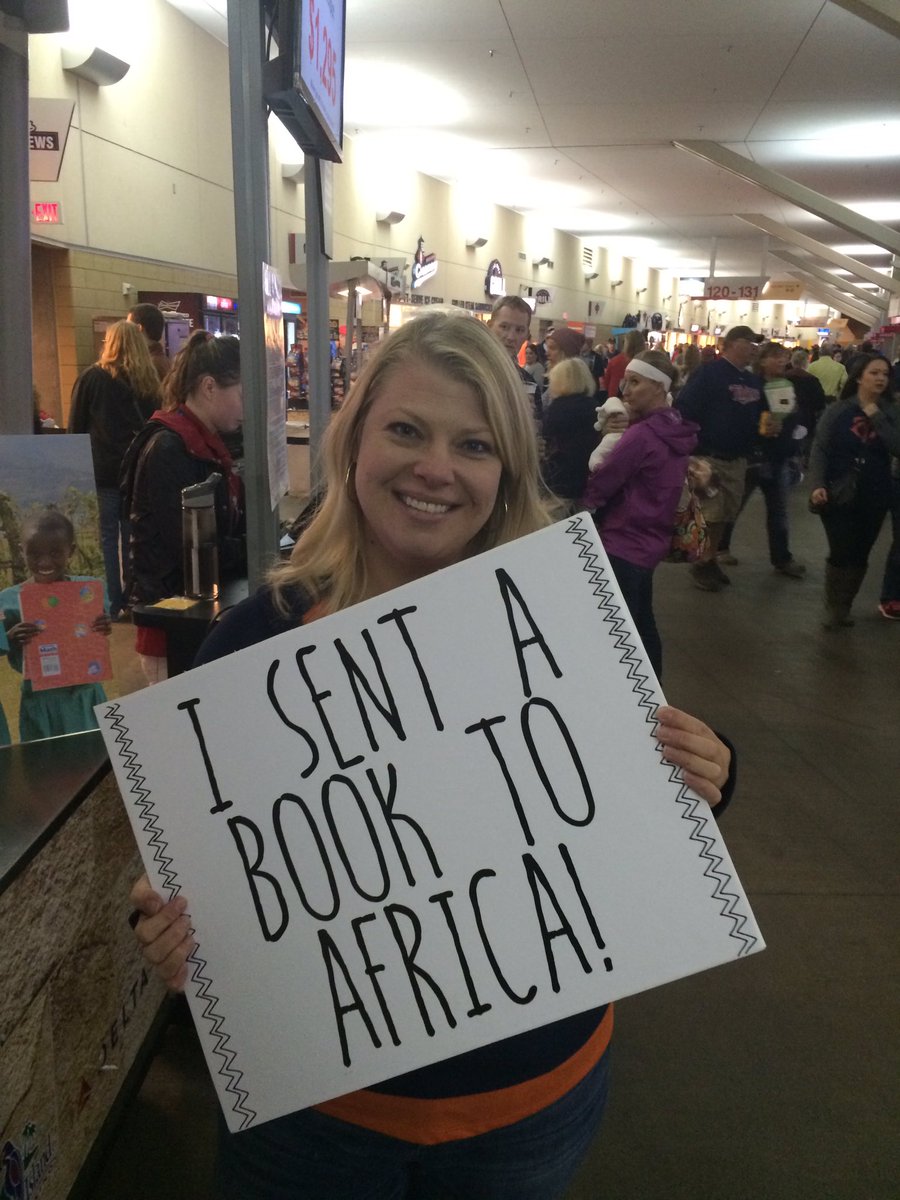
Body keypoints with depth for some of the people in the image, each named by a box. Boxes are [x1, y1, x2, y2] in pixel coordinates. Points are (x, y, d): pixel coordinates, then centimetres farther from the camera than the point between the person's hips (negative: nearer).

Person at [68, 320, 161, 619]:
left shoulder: (92, 378, -3)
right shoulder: (149, 382, 7)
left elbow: (76, 428, 0)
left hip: (102, 470, -3)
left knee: (107, 537, 2)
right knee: (133, 537, 10)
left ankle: (111, 604, 2)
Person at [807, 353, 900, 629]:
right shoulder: (837, 410, -5)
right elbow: (819, 450, -7)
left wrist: (876, 417, -15)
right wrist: (816, 485, -19)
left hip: (875, 497, 3)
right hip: (838, 494, -2)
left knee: (859, 555, 8)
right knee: (840, 553, -5)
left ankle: (844, 607, 23)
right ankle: (832, 608, 12)